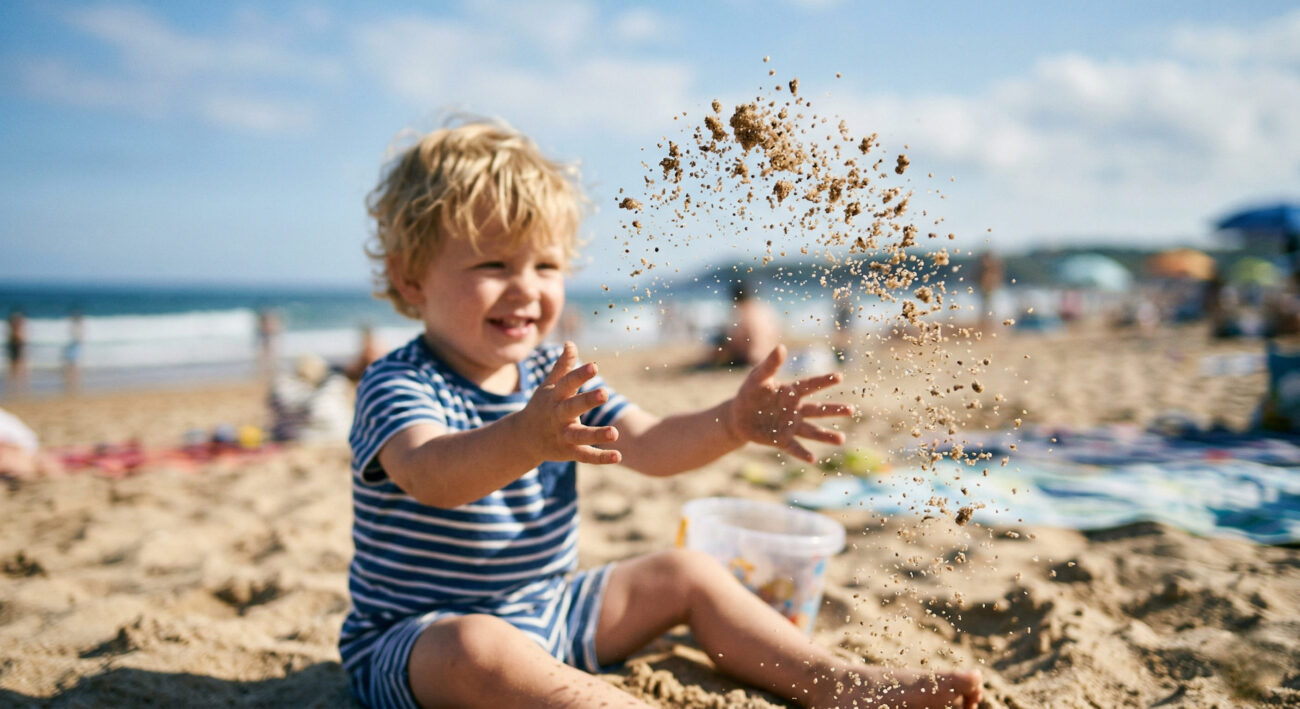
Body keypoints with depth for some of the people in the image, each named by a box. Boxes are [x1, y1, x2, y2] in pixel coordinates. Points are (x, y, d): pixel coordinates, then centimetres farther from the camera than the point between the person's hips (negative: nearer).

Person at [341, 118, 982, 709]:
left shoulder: (558, 375, 1)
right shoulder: (398, 385, -19)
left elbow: (647, 446, -6)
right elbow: (429, 475, -41)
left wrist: (733, 422, -24)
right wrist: (524, 439, -61)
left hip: (547, 613, 6)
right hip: (417, 640, -5)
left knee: (685, 572, 4)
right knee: (478, 647, -38)